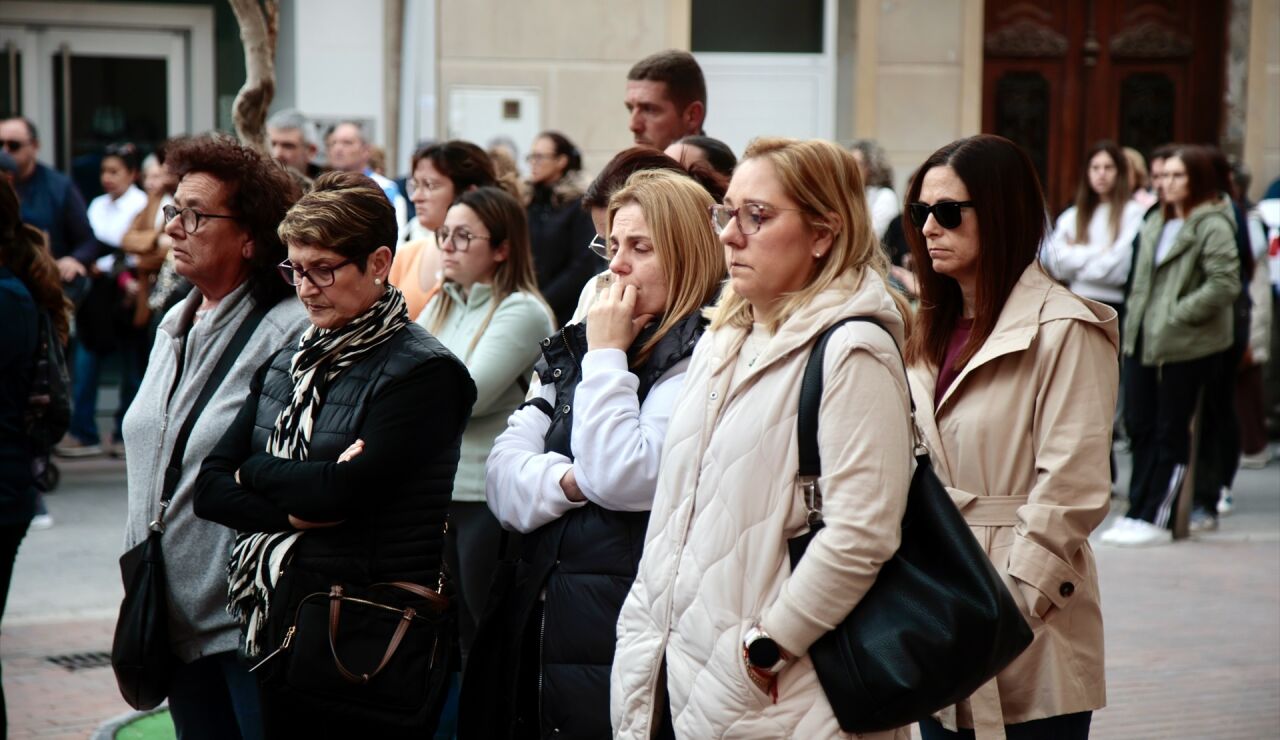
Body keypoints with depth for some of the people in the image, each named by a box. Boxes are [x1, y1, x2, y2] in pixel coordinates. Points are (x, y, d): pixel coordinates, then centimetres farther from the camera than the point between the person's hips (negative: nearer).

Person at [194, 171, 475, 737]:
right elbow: (210, 489, 5)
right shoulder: (284, 367, 13)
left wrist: (257, 470, -3)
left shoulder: (422, 372, -9)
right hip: (278, 635, 6)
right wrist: (296, 508, -13)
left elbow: (346, 489, -20)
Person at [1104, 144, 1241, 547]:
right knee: (1139, 426, 9)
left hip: (1185, 346, -8)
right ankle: (1139, 511, 16)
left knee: (1170, 433, -1)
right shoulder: (1156, 224, 16)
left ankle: (1155, 520, 4)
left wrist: (1177, 315, -18)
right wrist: (1135, 317, 10)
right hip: (1143, 340, 8)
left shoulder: (1212, 226, -11)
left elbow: (1224, 284, -19)